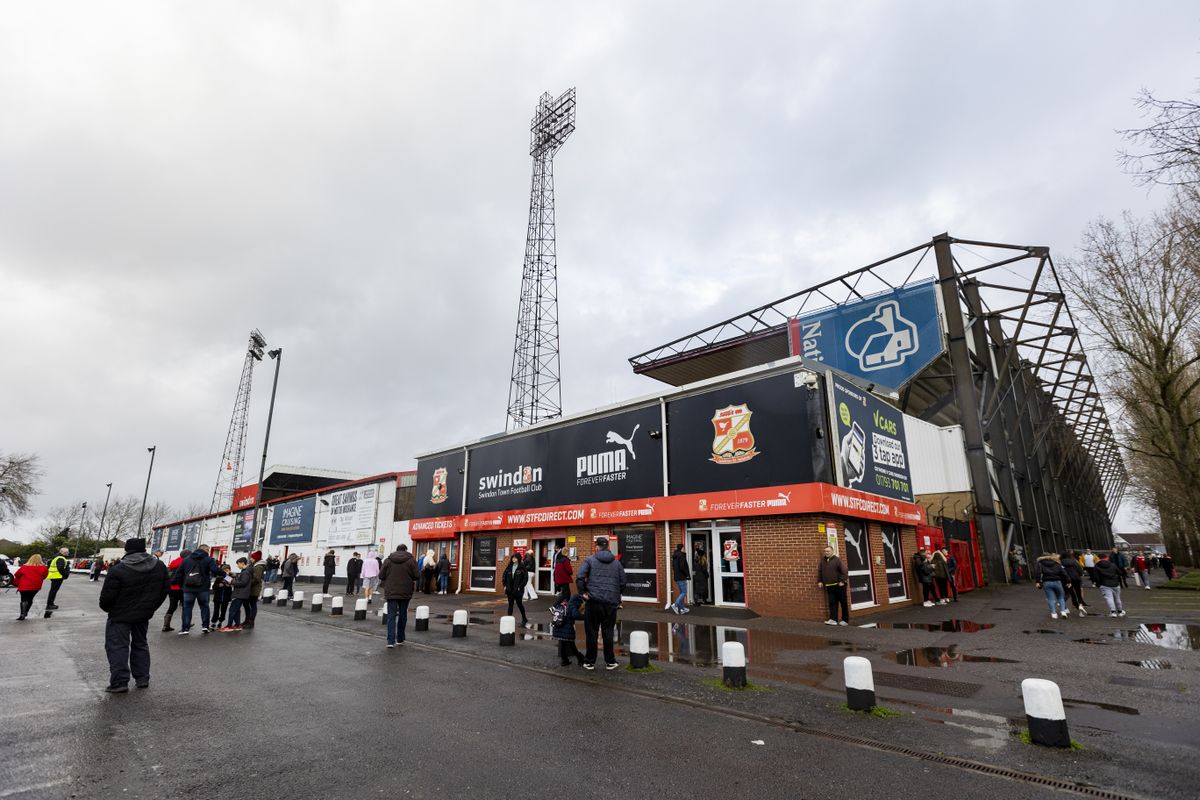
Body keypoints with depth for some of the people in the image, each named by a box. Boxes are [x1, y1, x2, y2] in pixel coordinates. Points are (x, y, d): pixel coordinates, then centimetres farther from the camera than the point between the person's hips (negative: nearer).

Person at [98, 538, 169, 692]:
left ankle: (119, 682, -1)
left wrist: (106, 608, 8)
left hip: (120, 616, -5)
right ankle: (142, 679, 21)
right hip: (143, 615, 5)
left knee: (117, 646, 3)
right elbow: (166, 590, 6)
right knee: (140, 644, 18)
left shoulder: (118, 570, -18)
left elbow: (107, 596, -13)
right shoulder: (160, 566, -1)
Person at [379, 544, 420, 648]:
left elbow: (381, 576, 2)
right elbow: (417, 576, -7)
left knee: (391, 617, 2)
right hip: (405, 592, 0)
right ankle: (400, 639, 22)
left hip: (391, 592, 0)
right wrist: (413, 582, 13)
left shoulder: (388, 560, 2)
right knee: (403, 616, 14)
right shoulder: (410, 560, -2)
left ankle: (391, 641, -9)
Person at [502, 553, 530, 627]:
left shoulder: (522, 567, -8)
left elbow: (525, 578, -9)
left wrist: (520, 586, -13)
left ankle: (524, 619, 24)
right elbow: (504, 576, 13)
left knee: (519, 604, 5)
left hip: (518, 590, -4)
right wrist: (505, 586, 4)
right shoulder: (509, 567, 6)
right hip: (510, 589, 4)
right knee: (510, 604, 6)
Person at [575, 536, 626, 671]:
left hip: (594, 601, -2)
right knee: (608, 632, 11)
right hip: (611, 602, 2)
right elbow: (622, 583, 11)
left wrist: (583, 592, -3)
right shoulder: (616, 562, 10)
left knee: (591, 632, 8)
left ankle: (589, 662, 16)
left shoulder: (590, 560, 1)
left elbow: (579, 577, -12)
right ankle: (610, 661, 17)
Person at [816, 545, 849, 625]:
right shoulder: (822, 561, 10)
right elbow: (819, 572, 17)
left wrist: (842, 581, -15)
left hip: (839, 585, -5)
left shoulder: (837, 560, -7)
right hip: (829, 586, 5)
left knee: (843, 603, 4)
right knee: (832, 603, 0)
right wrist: (819, 581, 11)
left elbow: (844, 571, -11)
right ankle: (833, 619, -2)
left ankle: (845, 620, 13)